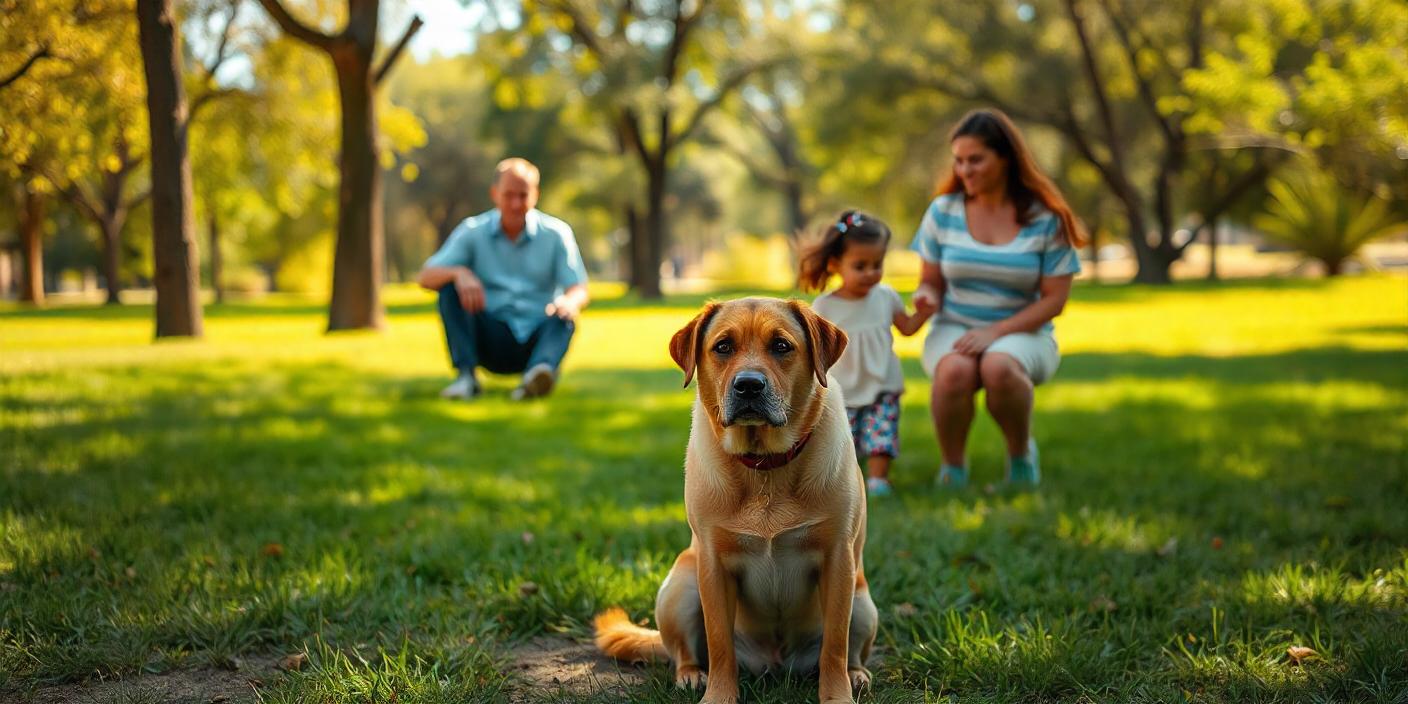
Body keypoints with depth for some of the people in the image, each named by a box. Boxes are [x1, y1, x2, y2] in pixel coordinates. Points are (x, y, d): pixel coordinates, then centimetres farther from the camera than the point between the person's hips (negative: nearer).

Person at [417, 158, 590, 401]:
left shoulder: (556, 233, -1)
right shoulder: (473, 231, 1)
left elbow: (579, 291, -7)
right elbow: (427, 277, -7)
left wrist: (570, 302, -33)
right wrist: (459, 272, -31)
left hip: (537, 339, -1)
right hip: (492, 342, 1)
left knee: (563, 316, -31)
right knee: (452, 288, -20)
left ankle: (542, 369, -58)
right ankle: (466, 376, -28)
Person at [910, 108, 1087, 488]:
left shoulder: (1046, 219, -3)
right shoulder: (943, 211, 3)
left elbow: (1054, 299, -5)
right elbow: (931, 281, 10)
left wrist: (996, 332, -17)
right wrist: (925, 296, -16)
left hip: (1022, 333, -1)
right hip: (954, 328, 1)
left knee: (999, 367, -38)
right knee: (955, 371, -36)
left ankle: (1021, 453, -7)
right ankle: (953, 467, -11)